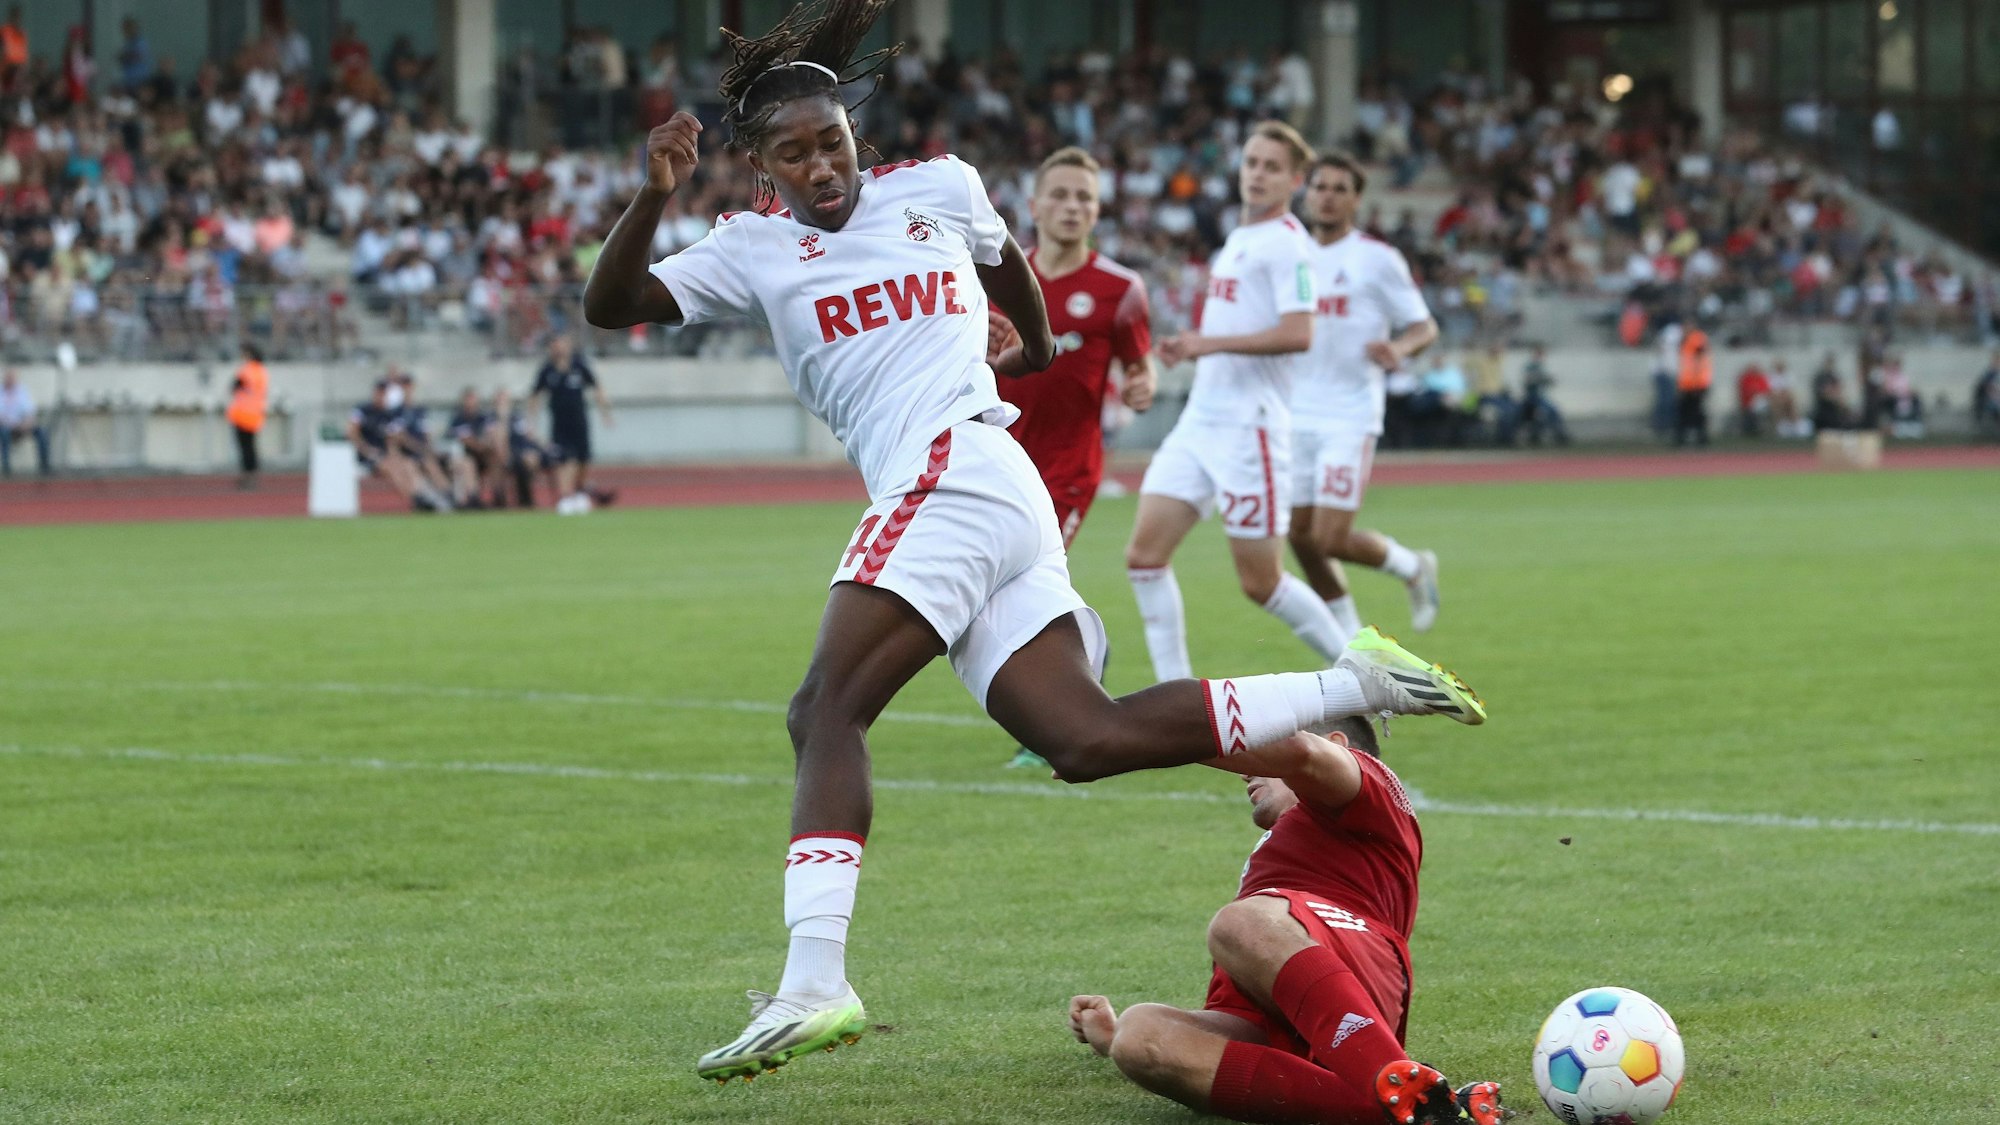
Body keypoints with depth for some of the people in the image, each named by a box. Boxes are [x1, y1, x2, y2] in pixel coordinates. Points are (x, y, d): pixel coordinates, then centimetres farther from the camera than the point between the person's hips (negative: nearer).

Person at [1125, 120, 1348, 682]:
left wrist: (1211, 342, -20)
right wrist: (1188, 347, 12)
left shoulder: (1286, 244, -9)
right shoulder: (1237, 240, 18)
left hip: (1249, 429, -9)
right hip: (1199, 422, 9)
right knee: (1144, 555, -4)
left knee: (1260, 583, -4)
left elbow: (1297, 334, -22)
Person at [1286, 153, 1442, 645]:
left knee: (1330, 538, -13)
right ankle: (1351, 637, 21)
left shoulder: (1377, 258, -5)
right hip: (1297, 415, 6)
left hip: (1350, 418, -6)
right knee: (1301, 537, 4)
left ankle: (1413, 567, 16)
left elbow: (1425, 327, -3)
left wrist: (1398, 349, -24)